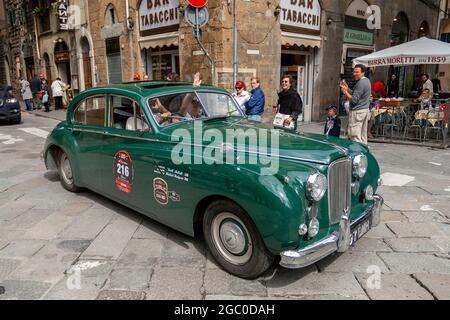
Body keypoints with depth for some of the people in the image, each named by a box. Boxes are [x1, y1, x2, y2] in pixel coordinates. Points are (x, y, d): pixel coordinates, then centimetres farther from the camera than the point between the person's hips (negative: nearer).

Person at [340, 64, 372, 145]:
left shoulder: (360, 83, -17)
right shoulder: (367, 81, 15)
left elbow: (354, 100, -20)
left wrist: (345, 92, -11)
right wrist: (347, 88, 9)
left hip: (357, 112, -11)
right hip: (365, 110, 11)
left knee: (355, 137, -9)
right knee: (363, 136, 14)